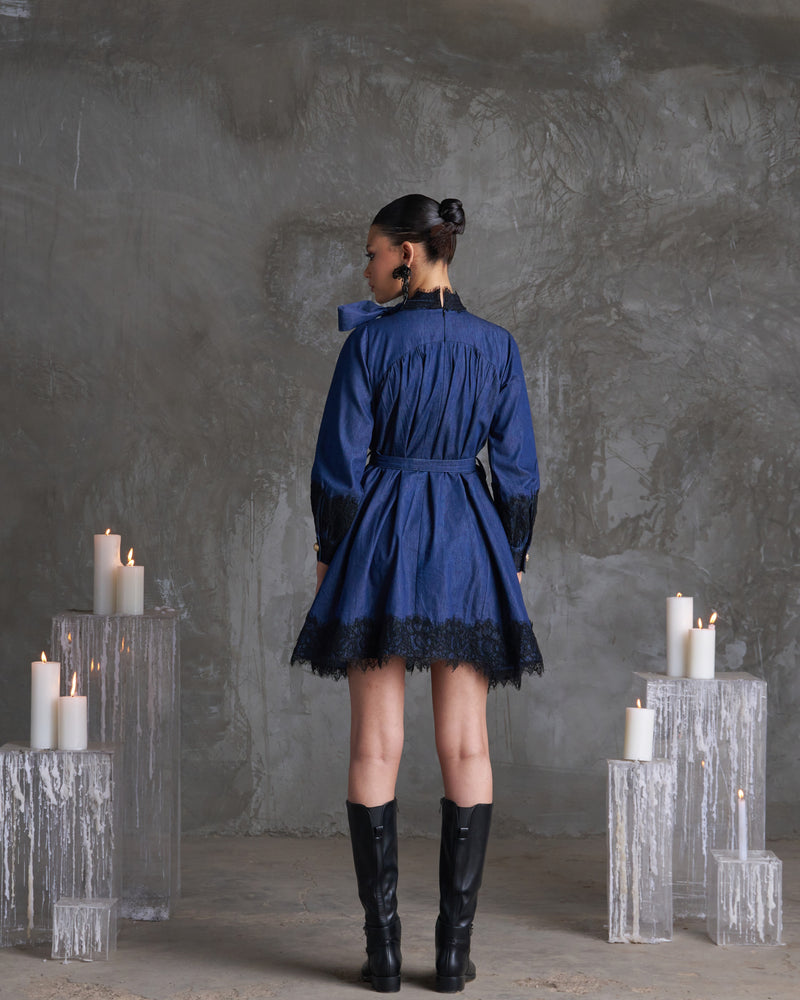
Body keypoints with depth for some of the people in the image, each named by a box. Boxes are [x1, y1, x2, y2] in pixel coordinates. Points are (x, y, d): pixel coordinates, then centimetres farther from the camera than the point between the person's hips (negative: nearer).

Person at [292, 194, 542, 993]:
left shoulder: (369, 339, -6)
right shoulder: (496, 346, 3)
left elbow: (341, 459, -6)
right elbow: (516, 467, 2)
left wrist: (328, 552, 6)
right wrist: (513, 560, 12)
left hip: (382, 537, -2)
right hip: (468, 539, 2)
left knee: (376, 745, 1)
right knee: (466, 747, 4)